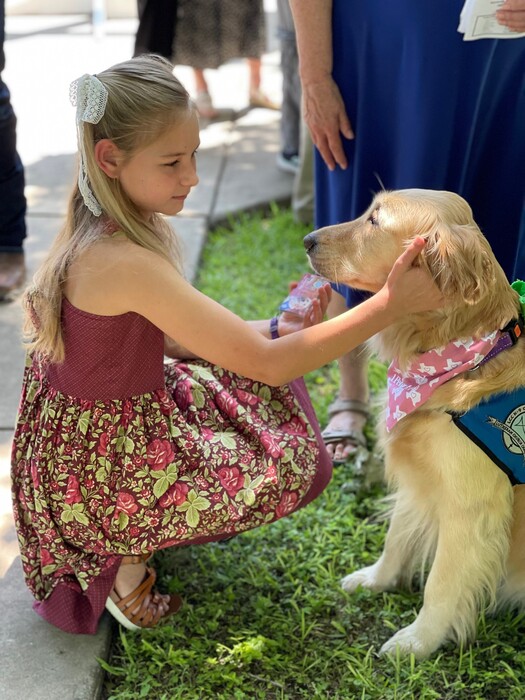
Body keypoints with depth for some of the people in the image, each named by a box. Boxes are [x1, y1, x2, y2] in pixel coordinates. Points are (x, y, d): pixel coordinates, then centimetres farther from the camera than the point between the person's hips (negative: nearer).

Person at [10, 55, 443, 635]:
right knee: (293, 464, -7)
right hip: (97, 471, -9)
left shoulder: (100, 230, -3)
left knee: (252, 391, 16)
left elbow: (171, 338, 7)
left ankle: (135, 539, 16)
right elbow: (267, 364, -29)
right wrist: (391, 303, -28)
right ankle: (130, 559, 3)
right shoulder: (123, 262, -32)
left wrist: (277, 329, -5)